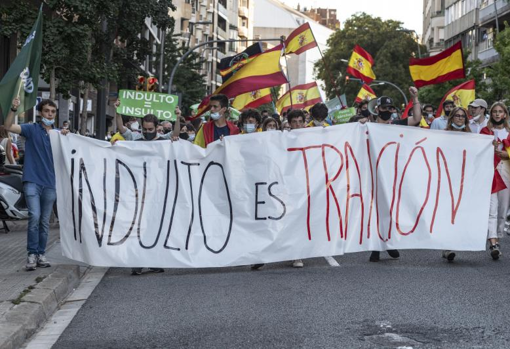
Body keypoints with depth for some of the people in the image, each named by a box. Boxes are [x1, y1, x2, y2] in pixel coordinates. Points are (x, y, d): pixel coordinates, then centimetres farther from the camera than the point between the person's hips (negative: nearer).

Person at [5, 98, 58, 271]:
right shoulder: (31, 129, 1)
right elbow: (8, 126, -12)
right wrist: (13, 109, -28)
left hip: (50, 182, 4)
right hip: (32, 180, -4)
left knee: (45, 221, 8)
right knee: (34, 216, -17)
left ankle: (41, 254, 17)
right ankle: (32, 254, -8)